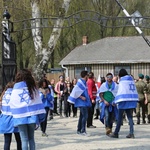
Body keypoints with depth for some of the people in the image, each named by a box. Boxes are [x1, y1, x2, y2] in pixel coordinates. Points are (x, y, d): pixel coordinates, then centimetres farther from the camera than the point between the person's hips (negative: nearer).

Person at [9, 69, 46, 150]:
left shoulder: (16, 89, -1)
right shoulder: (33, 88, 5)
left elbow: (12, 104, -1)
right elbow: (38, 102, 4)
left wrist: (15, 114, 12)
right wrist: (41, 116, 8)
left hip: (20, 118, -2)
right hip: (32, 116, 2)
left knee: (24, 139, 0)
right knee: (31, 138, 12)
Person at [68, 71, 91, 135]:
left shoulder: (84, 83, 12)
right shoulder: (80, 83, -16)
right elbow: (75, 92, -22)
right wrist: (81, 97, -21)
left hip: (85, 102, 10)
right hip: (82, 102, -10)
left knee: (82, 116, 14)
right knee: (85, 116, -13)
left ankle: (79, 130, 22)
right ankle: (83, 131, -11)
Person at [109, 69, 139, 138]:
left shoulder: (122, 81, -7)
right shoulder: (131, 80, 12)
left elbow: (120, 91, -10)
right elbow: (135, 90, 10)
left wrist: (115, 101, -3)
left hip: (124, 101, -6)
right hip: (132, 100, 6)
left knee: (120, 117, 2)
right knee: (130, 117, 10)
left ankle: (116, 133, 9)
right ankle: (131, 133, 2)